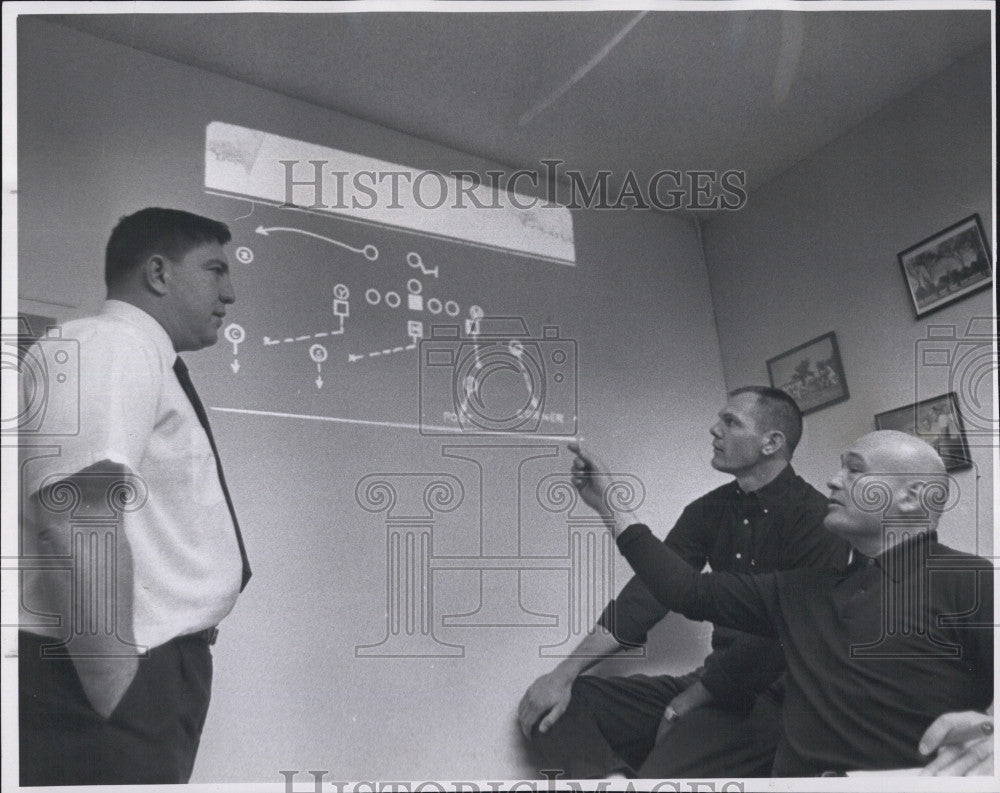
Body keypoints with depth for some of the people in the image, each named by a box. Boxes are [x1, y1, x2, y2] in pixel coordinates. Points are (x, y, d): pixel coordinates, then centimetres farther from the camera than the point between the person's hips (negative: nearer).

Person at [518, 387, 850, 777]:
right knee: (547, 705, -8)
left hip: (770, 698, -8)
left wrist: (686, 703, -11)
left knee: (659, 772, -37)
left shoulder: (813, 517, -11)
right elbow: (649, 592, 6)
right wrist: (565, 673, -3)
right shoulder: (710, 510, 12)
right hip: (715, 684, 8)